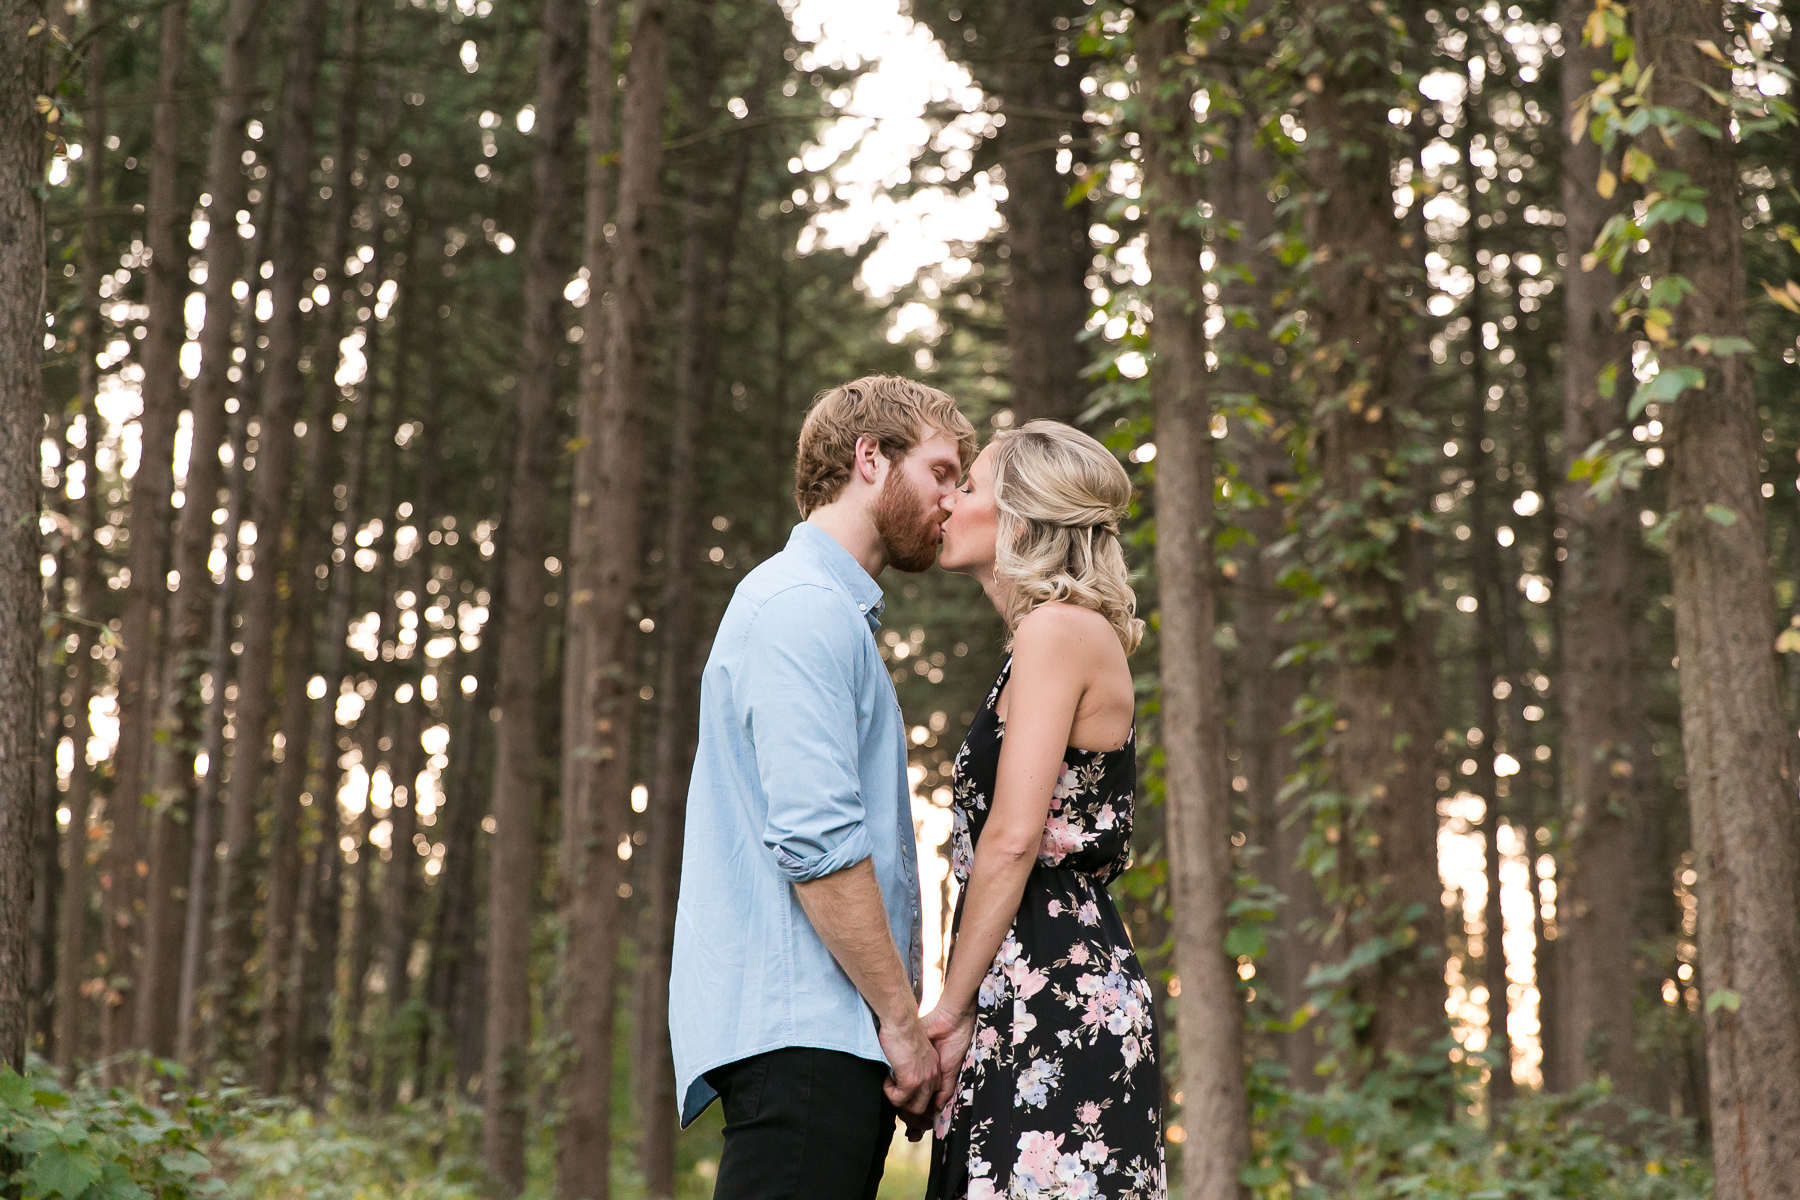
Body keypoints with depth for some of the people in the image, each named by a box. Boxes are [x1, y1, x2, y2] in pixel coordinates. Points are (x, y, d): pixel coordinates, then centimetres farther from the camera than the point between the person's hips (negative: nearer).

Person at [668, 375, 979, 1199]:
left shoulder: (838, 613, 25)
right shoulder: (804, 607, -8)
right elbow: (816, 843, -18)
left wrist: (900, 1023, 18)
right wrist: (903, 1023, -14)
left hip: (831, 1038, 10)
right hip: (799, 1034, -10)